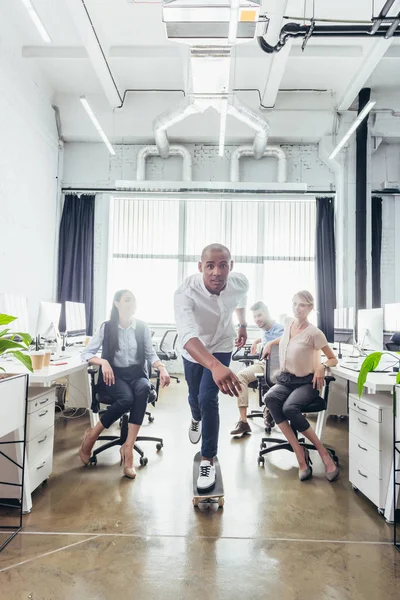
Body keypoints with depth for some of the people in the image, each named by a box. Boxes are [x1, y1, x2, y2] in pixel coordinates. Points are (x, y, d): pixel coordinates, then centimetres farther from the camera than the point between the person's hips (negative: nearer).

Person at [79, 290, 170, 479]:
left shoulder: (142, 327, 3)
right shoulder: (107, 327, -2)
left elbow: (150, 354, 7)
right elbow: (86, 353, 0)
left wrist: (161, 367, -14)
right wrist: (103, 362, -20)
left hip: (137, 374, 2)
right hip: (114, 375, -2)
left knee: (143, 389, -35)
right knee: (126, 398, -35)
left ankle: (128, 447, -31)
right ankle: (92, 435, -9)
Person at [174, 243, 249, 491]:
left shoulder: (240, 282, -26)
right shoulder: (185, 293, -39)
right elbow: (187, 335, -56)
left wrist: (243, 325, 13)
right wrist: (215, 366, -72)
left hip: (221, 346, 0)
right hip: (193, 350, 0)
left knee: (208, 398, -15)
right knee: (195, 397, 21)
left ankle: (208, 460, 4)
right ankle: (197, 418, 59)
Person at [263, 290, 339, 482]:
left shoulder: (314, 333, -10)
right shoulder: (288, 325, 8)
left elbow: (333, 359, -3)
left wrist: (322, 366, -23)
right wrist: (270, 343, 19)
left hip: (306, 382, -5)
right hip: (285, 379, 5)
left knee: (290, 408, -36)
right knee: (270, 398, -31)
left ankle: (322, 451, -15)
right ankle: (299, 452, -28)